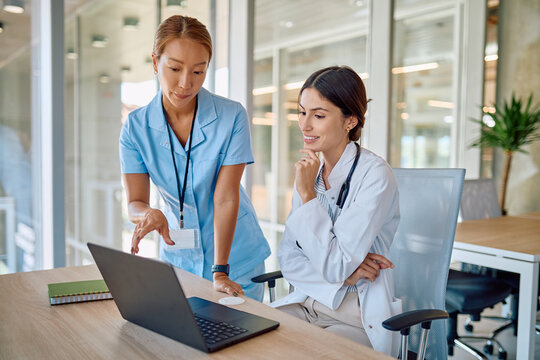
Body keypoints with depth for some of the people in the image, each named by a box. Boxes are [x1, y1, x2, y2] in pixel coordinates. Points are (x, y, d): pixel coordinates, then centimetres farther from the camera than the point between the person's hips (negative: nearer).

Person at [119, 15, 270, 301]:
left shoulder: (232, 116, -15)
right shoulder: (135, 127, -8)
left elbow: (226, 197, -18)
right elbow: (134, 202, -10)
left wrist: (220, 272, -22)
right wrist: (149, 213, -34)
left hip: (237, 257, -1)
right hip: (177, 258, 2)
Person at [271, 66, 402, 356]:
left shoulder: (375, 175, -16)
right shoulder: (310, 171, 4)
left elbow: (336, 266, -21)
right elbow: (287, 259, 2)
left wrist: (308, 194, -18)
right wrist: (344, 273, -14)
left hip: (358, 318, -5)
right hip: (308, 302, 6)